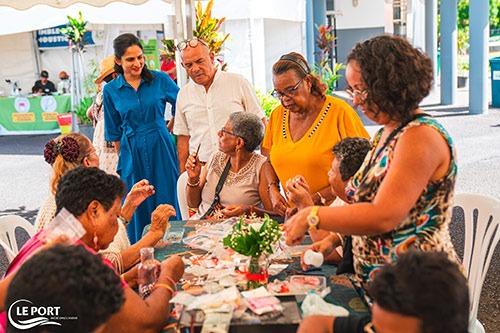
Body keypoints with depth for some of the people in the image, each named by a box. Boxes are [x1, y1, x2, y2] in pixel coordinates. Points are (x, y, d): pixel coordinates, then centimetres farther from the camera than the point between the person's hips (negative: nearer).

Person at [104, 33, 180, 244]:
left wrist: (169, 128, 10)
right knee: (138, 209, 7)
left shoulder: (160, 79, -2)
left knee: (167, 201, 5)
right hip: (131, 153, 1)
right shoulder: (110, 90, 2)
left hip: (161, 149, 0)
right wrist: (122, 157, 8)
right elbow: (114, 132, 9)